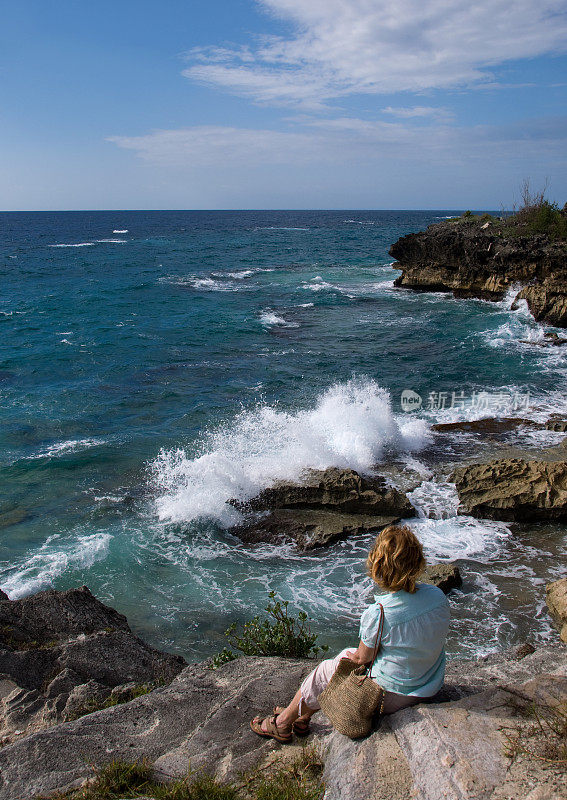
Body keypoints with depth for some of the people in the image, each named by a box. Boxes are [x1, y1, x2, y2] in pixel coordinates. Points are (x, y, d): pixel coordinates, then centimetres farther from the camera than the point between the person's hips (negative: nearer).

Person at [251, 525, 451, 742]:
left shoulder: (377, 614, -31)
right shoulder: (438, 596, -14)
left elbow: (363, 657, -14)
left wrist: (354, 656, 10)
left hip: (391, 696, -6)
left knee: (323, 671, 15)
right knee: (346, 653, 23)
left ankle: (282, 724, 38)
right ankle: (302, 718, 38)